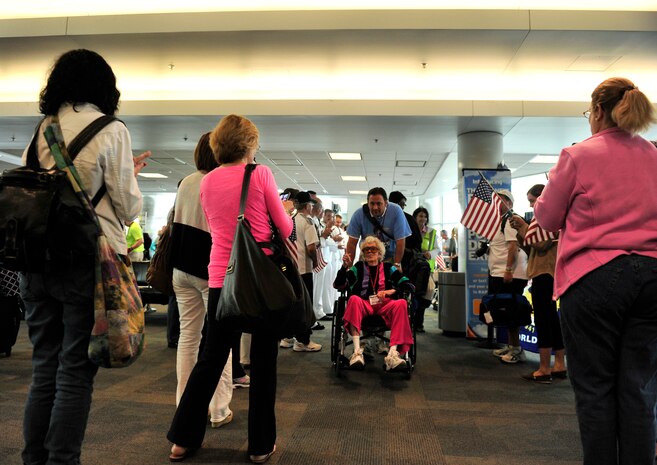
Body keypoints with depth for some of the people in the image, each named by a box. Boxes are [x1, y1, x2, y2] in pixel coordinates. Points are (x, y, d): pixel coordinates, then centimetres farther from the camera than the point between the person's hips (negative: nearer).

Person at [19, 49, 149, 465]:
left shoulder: (39, 131, 11)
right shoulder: (111, 130, -3)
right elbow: (128, 208, -5)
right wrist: (129, 177, 15)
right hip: (89, 260, -5)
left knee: (44, 369, 13)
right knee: (76, 374, 1)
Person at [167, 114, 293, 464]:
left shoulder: (207, 181, 8)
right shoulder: (260, 174, -5)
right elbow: (285, 229, -2)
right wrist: (286, 209, 18)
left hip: (221, 278, 4)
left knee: (211, 359, 16)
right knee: (263, 361, 8)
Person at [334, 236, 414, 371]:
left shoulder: (388, 268, 17)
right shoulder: (358, 268, 16)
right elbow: (339, 285, 3)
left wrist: (391, 291, -11)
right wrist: (345, 267, -14)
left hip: (384, 305, 1)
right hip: (364, 304, 0)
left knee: (401, 303, -30)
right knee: (354, 299, -33)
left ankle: (393, 354, -40)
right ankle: (357, 352, -41)